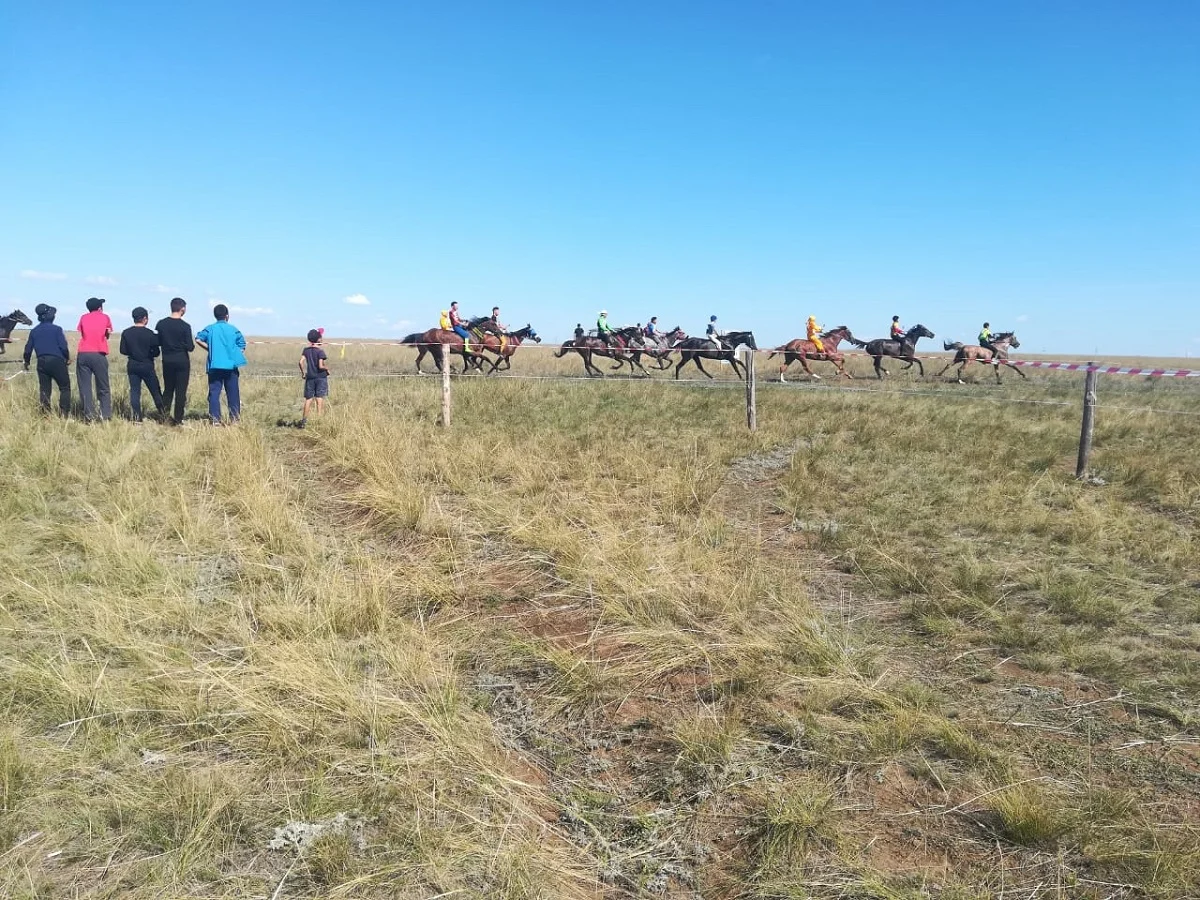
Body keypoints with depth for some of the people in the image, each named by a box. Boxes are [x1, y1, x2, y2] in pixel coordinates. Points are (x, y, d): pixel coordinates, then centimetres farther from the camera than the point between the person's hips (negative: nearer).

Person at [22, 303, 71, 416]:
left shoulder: (34, 331, 9)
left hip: (41, 363, 5)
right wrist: (67, 358, 5)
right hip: (57, 361, -5)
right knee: (65, 387, 3)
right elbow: (63, 347, -12)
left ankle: (46, 414, 9)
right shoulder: (57, 329, -6)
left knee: (44, 389, 10)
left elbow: (28, 348, 13)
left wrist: (26, 362, 27)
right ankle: (65, 414, -5)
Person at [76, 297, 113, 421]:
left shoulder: (83, 317, 14)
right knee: (103, 388, 6)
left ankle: (90, 416, -3)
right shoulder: (105, 317, 11)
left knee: (85, 387, 4)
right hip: (99, 355, -1)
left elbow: (81, 333, 16)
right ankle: (106, 416, -2)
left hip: (82, 354, 1)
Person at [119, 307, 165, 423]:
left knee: (134, 391, 5)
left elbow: (123, 351, 1)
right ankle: (163, 414, 11)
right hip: (147, 366, -3)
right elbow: (156, 352, -8)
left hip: (132, 366, 3)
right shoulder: (149, 334, -11)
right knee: (155, 391, 6)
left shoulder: (126, 333, -2)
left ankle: (137, 418, 0)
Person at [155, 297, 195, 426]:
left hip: (167, 361, 4)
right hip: (182, 361, -4)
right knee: (181, 391, 3)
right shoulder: (185, 326, -12)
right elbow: (190, 347, -12)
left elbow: (156, 342, 4)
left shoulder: (161, 324, -1)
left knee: (168, 389, 17)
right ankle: (178, 419, 4)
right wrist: (193, 344, 9)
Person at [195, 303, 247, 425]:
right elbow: (242, 348, 0)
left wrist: (210, 349, 6)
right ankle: (234, 418, 10)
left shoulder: (210, 329, 4)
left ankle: (215, 419, -3)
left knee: (214, 392, 2)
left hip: (214, 365, 0)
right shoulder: (234, 330, 3)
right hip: (231, 366, 0)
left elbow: (198, 339, -6)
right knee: (233, 393, 7)